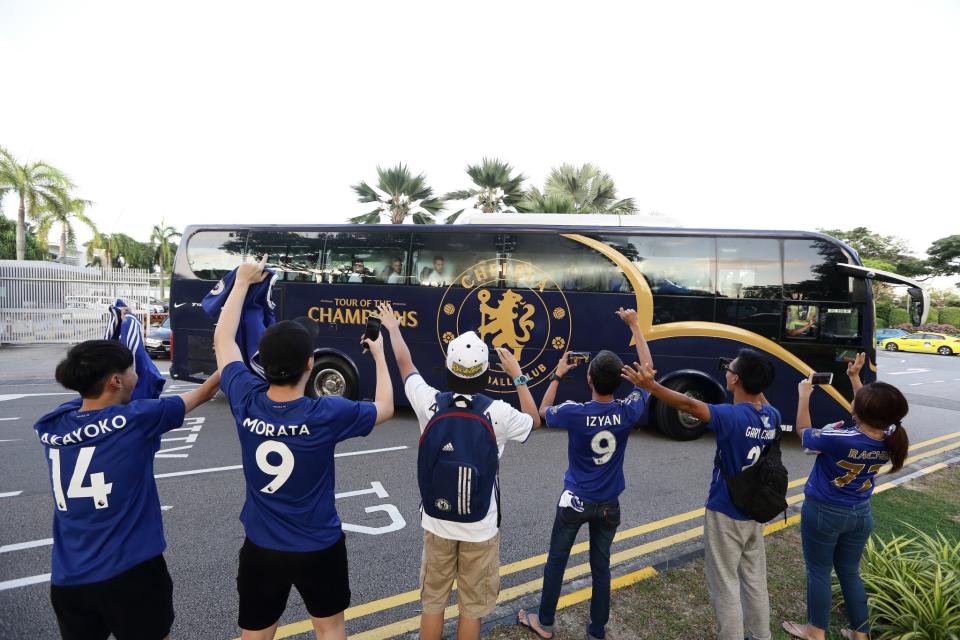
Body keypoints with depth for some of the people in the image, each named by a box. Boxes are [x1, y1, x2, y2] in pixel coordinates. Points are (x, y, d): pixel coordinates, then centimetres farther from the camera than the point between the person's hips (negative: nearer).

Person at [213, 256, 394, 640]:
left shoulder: (246, 401, -16)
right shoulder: (327, 414, -25)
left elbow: (223, 339, 1)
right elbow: (384, 408, -6)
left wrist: (242, 283, 10)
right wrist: (379, 354, 5)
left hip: (260, 548, 3)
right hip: (318, 548, -3)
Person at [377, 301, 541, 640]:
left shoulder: (429, 402, -14)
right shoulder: (499, 413, -19)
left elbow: (404, 363, 5)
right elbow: (534, 420, 5)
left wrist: (392, 328, 23)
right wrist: (517, 375, 10)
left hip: (436, 522, 2)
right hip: (480, 527, -2)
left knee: (432, 602, 20)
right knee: (472, 607, 17)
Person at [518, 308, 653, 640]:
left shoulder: (574, 413, -22)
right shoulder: (628, 412, -18)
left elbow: (543, 412, 1)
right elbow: (647, 373, -3)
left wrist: (557, 376, 7)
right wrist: (634, 326, 1)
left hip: (575, 501, -2)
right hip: (608, 505, 2)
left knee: (556, 561, 16)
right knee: (601, 566, 18)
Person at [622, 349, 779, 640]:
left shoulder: (732, 416, -27)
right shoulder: (772, 416, -4)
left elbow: (689, 404, -43)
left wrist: (650, 385, -51)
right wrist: (756, 381, 17)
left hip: (725, 514, -7)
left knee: (725, 587, 8)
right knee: (755, 581, 24)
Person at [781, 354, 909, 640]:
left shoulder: (839, 439, -32)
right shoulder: (891, 439, -14)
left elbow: (803, 430, -13)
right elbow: (871, 415, 7)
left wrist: (804, 395, -2)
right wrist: (855, 377, 11)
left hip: (823, 512, -5)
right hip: (860, 514, 5)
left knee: (819, 572, 13)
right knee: (850, 572, 23)